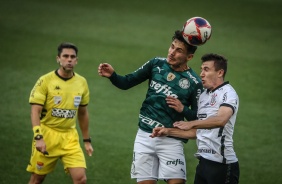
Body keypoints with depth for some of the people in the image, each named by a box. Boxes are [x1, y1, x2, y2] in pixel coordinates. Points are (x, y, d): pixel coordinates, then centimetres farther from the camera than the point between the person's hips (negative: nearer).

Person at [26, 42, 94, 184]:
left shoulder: (82, 83, 5)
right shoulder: (45, 81, -8)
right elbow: (35, 111, -12)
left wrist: (87, 140, 17)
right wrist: (38, 137, -23)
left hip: (70, 137, 3)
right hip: (47, 134, -3)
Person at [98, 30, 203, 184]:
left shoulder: (194, 83, -7)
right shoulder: (157, 64, 2)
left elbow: (198, 119, -1)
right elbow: (127, 83, 6)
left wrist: (183, 109, -19)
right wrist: (112, 76, -13)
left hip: (171, 141, -3)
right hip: (145, 136, 3)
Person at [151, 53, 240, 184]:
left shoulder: (228, 93, -8)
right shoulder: (203, 96, 18)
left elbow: (221, 120, -29)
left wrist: (192, 124, -37)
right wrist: (168, 132, 17)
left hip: (222, 163, -8)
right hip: (204, 162, 8)